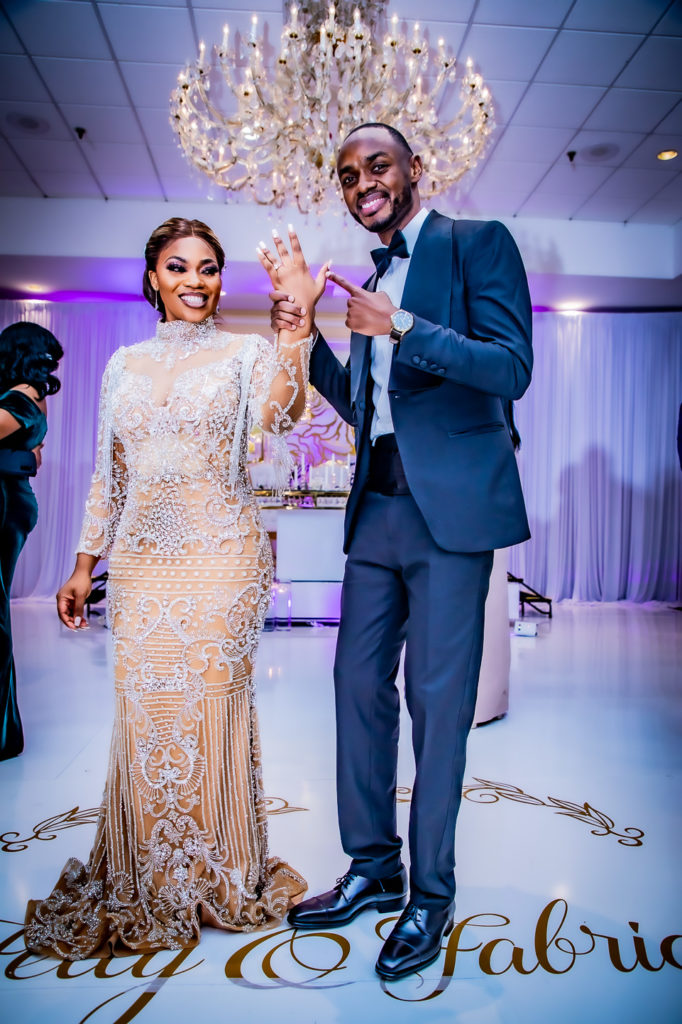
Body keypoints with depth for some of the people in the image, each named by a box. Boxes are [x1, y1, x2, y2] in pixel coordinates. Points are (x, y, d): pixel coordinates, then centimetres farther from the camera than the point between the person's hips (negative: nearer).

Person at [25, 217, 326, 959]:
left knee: (213, 707, 3)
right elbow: (108, 475, 14)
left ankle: (217, 879, 25)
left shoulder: (244, 353, 3)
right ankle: (145, 888, 27)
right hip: (141, 559, 3)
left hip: (220, 556, -3)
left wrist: (299, 319, -28)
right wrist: (84, 564, 11)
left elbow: (277, 417, -20)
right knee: (144, 715, 7)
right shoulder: (124, 364, 13)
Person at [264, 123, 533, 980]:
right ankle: (372, 869, 26)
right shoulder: (371, 277, 21)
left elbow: (513, 368, -10)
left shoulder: (477, 242, 2)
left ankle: (432, 895, 17)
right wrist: (306, 342, 8)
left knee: (437, 699, 0)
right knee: (359, 683, 9)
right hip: (376, 507, 7)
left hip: (449, 508, -7)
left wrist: (402, 326, -18)